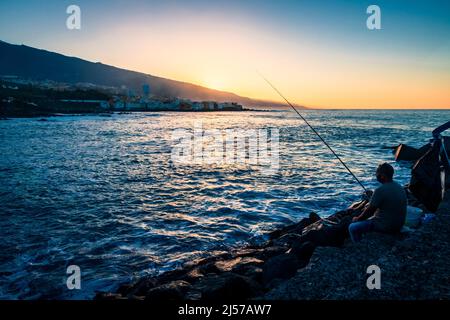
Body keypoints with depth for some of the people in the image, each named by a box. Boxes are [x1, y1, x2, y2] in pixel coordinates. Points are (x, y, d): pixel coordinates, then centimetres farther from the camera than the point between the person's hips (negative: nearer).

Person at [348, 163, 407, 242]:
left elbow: (369, 211, -16)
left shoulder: (380, 190, -23)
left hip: (386, 226, -9)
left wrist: (358, 218, 1)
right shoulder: (400, 187, 4)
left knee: (353, 228, -4)